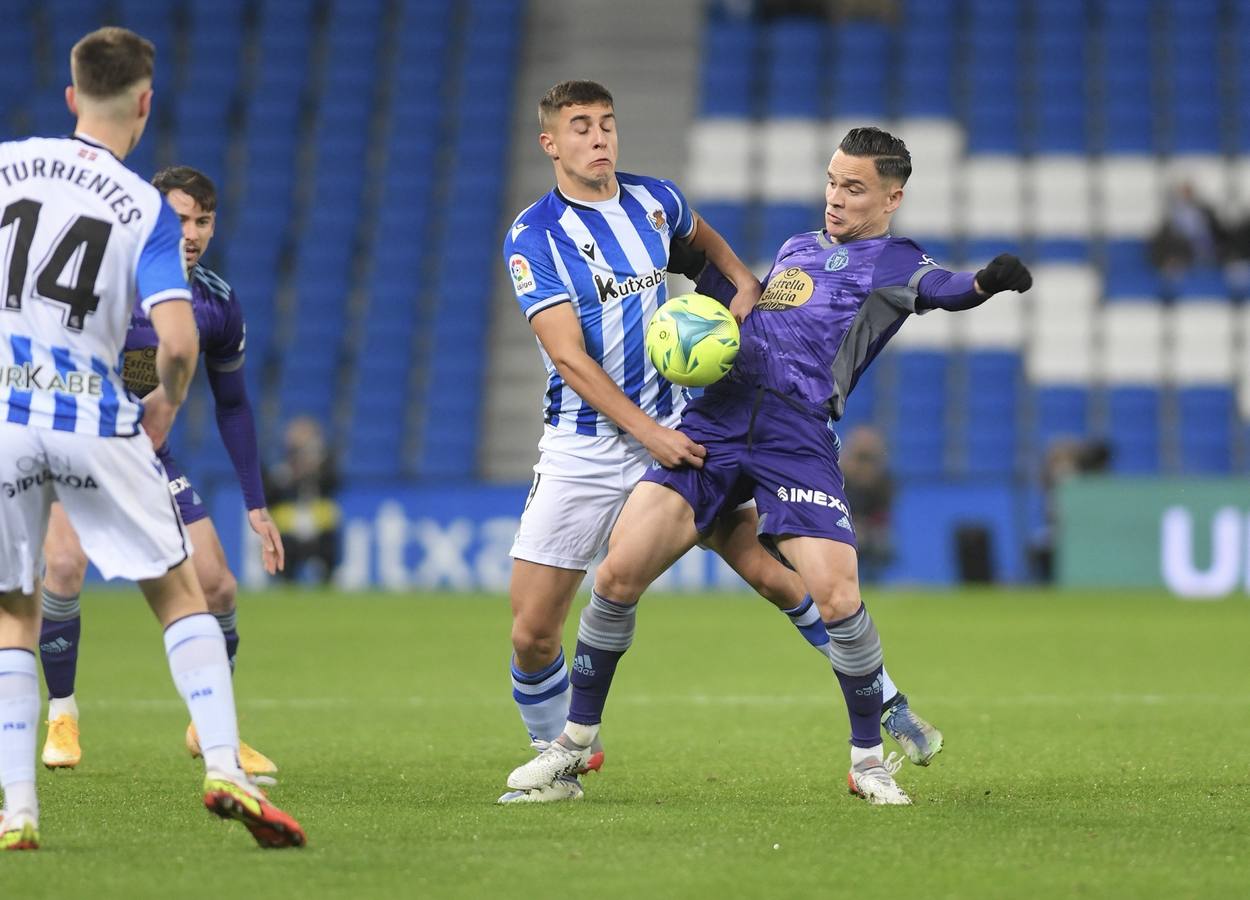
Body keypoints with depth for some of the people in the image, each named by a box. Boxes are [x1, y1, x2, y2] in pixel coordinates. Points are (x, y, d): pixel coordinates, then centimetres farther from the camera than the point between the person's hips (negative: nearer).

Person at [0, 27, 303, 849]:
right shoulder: (147, 210, -1)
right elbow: (178, 339, -12)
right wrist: (167, 405, 8)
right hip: (94, 418, -2)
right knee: (180, 592, 10)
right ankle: (224, 766, -3)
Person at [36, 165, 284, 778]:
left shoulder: (217, 304, -7)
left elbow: (232, 406, 6)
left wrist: (255, 505, 7)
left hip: (147, 452, 4)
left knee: (217, 587, -3)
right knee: (65, 564, -26)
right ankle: (61, 715, -5)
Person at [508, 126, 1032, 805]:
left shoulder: (893, 262, 6)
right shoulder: (796, 248, 26)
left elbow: (939, 289, -17)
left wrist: (986, 282, -39)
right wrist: (709, 277, 26)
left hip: (799, 437, -5)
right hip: (715, 419, 5)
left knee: (837, 600, -18)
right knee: (617, 575, -5)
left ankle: (869, 760, 4)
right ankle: (576, 739, 11)